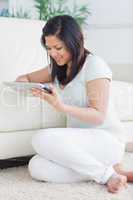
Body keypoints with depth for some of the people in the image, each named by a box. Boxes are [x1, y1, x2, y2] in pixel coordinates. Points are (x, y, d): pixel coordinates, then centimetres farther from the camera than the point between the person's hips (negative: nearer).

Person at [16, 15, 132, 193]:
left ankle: (108, 174, -14)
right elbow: (26, 78, 26)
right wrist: (23, 83, 1)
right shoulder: (57, 68, 13)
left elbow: (99, 116, -15)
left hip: (107, 140, -7)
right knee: (36, 168, -22)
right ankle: (108, 169, -9)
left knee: (42, 139, -30)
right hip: (80, 141, 7)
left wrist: (61, 107, -28)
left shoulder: (94, 64, -9)